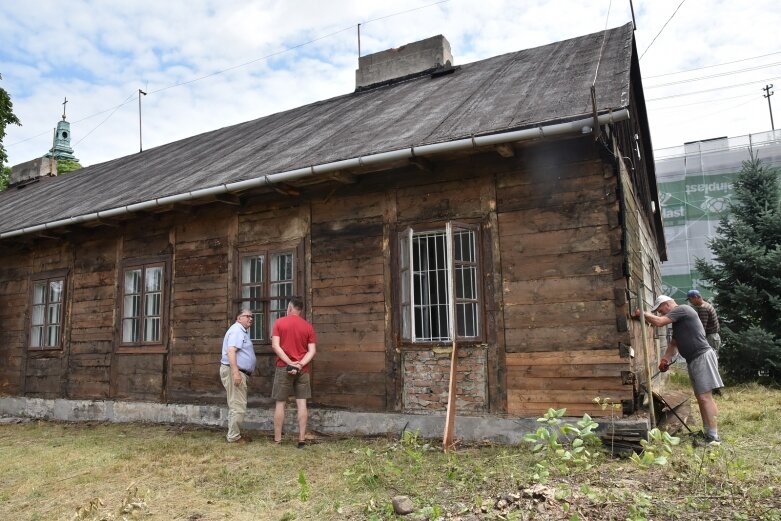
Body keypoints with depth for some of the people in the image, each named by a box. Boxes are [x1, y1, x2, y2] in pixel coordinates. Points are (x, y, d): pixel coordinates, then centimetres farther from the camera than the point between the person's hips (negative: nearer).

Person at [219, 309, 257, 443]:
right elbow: (230, 351, -24)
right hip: (234, 371, -11)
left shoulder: (242, 331, 20)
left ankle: (235, 433, 26)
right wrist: (236, 372, -30)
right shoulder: (237, 330, -13)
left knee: (236, 405, 17)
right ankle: (234, 437, -1)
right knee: (238, 406, -7)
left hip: (238, 372, 11)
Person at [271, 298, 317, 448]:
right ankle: (302, 439, 3)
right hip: (303, 369, 2)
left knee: (280, 404, 6)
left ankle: (277, 440, 9)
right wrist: (300, 364, -11)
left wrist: (290, 363, -12)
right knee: (301, 403, 3)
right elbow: (312, 351, -4)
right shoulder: (308, 326, 5)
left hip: (284, 367, -1)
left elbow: (275, 346, -9)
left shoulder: (279, 322, 0)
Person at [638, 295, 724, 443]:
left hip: (702, 357, -10)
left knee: (705, 397, -11)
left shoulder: (682, 309, -9)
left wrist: (643, 314, -5)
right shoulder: (677, 321, 21)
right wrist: (665, 359, 10)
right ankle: (708, 432, 17)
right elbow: (673, 343, 23)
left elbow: (658, 322, -19)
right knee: (701, 397, 12)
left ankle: (713, 437, -10)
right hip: (694, 360, 10)